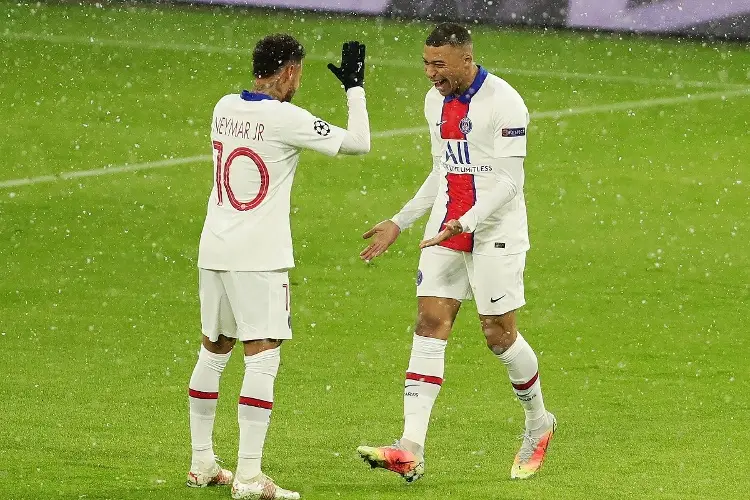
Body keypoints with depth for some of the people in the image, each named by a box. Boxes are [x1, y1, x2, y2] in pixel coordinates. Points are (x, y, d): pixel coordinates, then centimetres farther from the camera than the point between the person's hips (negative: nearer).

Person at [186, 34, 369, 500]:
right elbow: (358, 143, -10)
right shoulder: (286, 119, -14)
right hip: (258, 257, -8)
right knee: (263, 356, -6)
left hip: (214, 251, 8)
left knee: (214, 351, 18)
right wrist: (355, 86, 1)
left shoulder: (225, 107, 6)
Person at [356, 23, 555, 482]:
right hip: (446, 229, 7)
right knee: (430, 324, -6)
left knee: (499, 335, -1)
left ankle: (539, 423, 27)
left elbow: (510, 180, -16)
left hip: (496, 232, -7)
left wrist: (466, 224, -26)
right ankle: (411, 450, -14)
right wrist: (398, 224, 18)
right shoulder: (436, 101, 10)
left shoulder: (502, 101, -14)